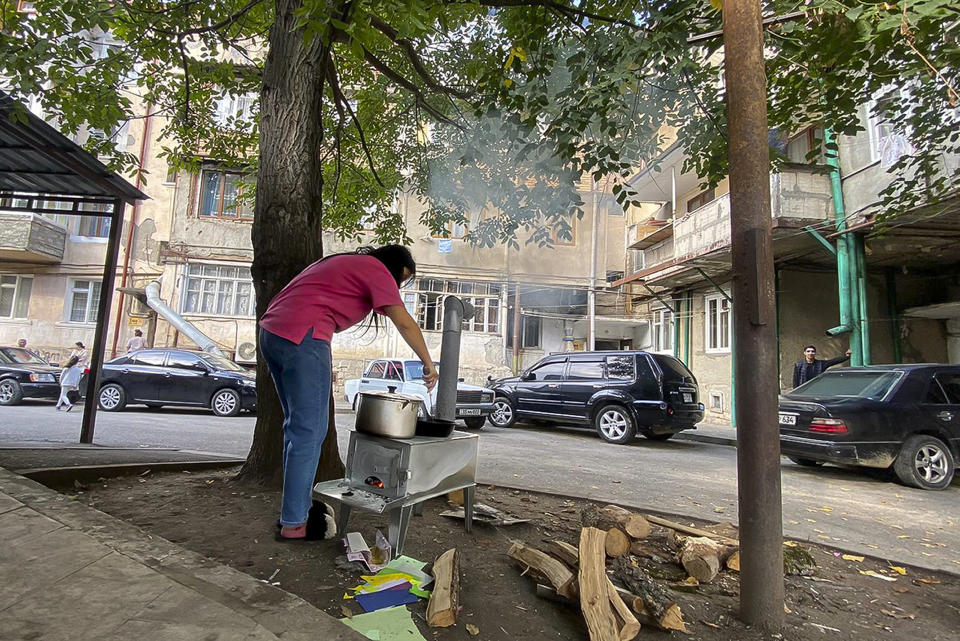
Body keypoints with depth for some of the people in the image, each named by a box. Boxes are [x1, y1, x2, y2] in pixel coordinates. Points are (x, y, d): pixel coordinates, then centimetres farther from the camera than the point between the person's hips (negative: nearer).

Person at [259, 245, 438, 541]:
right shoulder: (376, 269, 1)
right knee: (309, 431, -4)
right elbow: (404, 322, -6)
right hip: (303, 338, -10)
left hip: (271, 330, 10)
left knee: (296, 425, 16)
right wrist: (428, 364, 3)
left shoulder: (344, 262, 27)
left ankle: (295, 507, 25)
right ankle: (293, 524, 3)